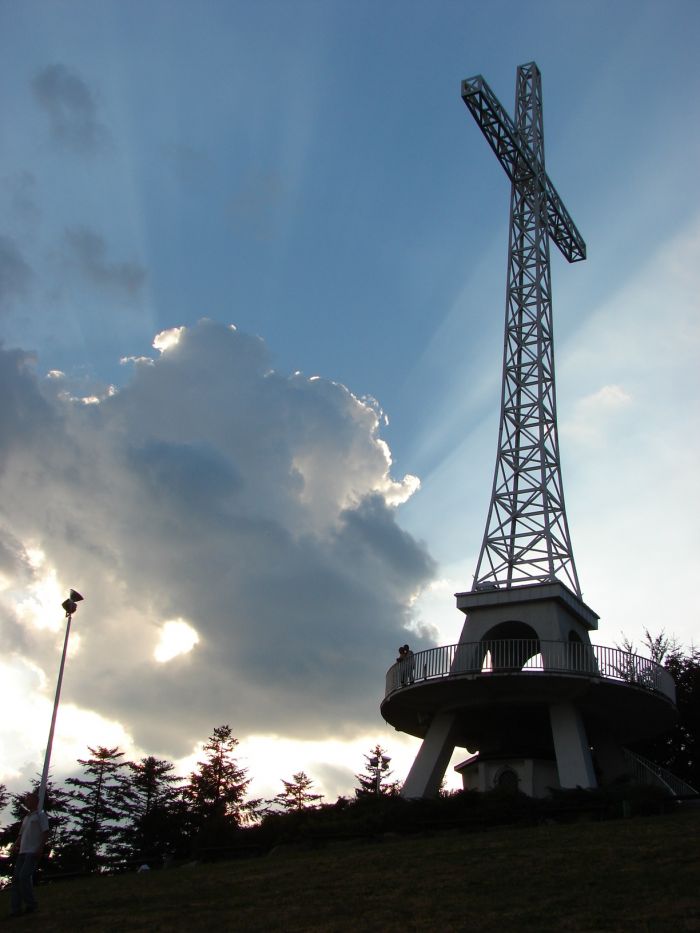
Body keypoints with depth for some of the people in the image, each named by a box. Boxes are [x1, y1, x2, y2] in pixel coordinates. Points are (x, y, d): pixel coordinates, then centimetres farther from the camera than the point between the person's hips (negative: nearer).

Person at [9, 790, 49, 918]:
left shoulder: (41, 815, 2)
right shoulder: (26, 818, 26)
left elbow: (45, 833, -6)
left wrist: (40, 848, -17)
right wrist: (15, 845, 6)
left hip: (33, 852, -8)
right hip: (22, 852, 8)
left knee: (24, 876, -17)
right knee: (16, 878, -2)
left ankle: (31, 905, -6)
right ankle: (15, 909, -2)